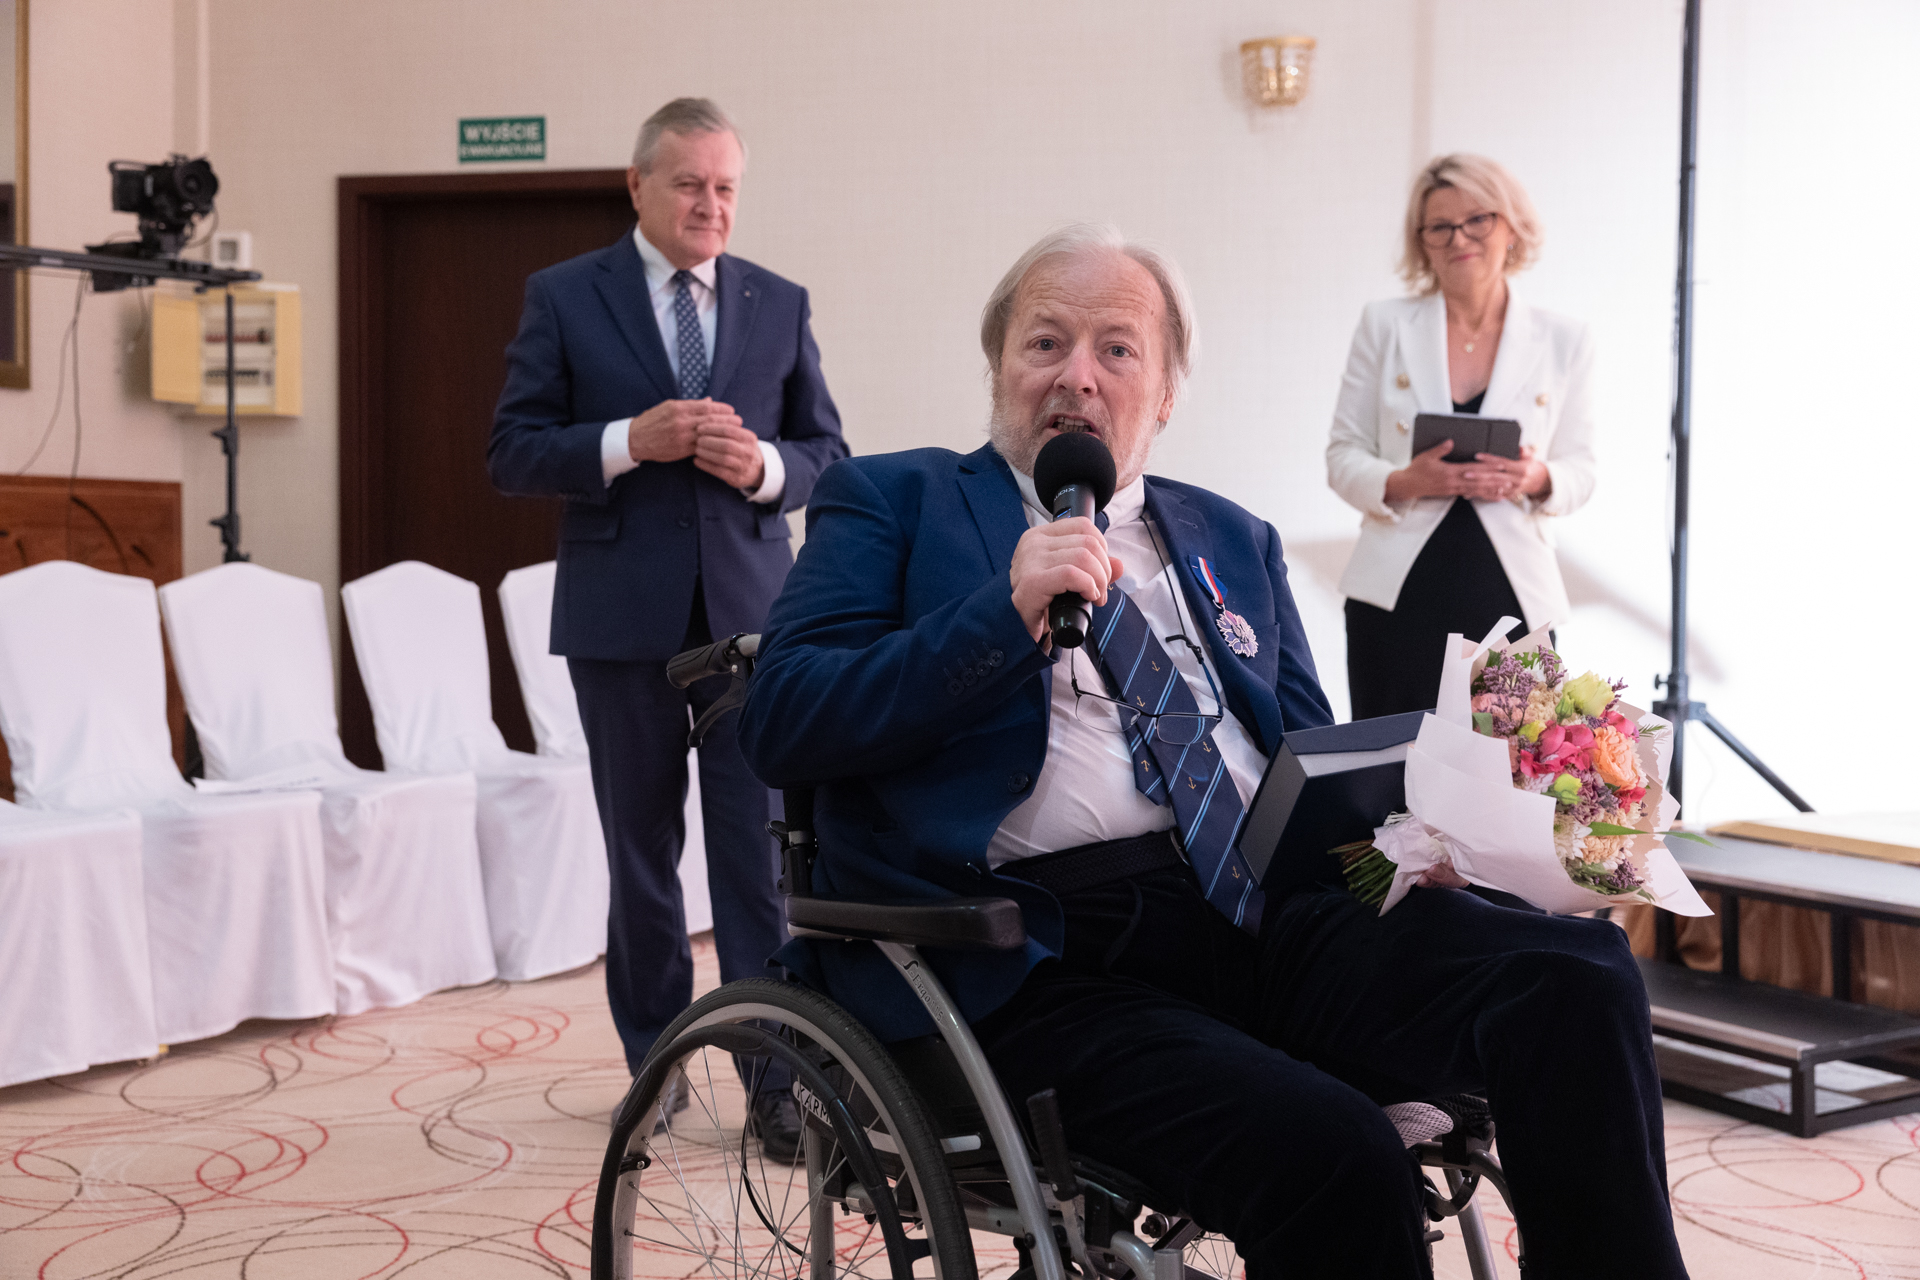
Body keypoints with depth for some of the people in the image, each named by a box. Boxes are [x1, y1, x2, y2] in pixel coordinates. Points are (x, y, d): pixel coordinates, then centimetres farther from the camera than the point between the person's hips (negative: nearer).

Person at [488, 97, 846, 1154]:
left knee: (760, 848, -4)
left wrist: (764, 464, -11)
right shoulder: (564, 297, 2)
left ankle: (776, 1076, 1)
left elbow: (827, 453, 10)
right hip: (622, 615, -1)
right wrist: (630, 442, -17)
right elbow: (512, 451, -2)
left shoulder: (780, 305, 9)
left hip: (751, 613, 1)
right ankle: (653, 1060, 24)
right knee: (640, 850, 10)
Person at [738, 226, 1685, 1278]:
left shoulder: (1235, 541, 26)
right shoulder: (891, 502, 12)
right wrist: (1006, 616, -13)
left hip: (1272, 914, 5)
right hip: (1049, 959, -5)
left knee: (1581, 973, -21)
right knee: (1332, 1155, -31)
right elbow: (777, 725, -1)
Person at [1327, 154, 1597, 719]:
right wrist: (1405, 482, -14)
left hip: (1511, 595, 0)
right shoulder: (1384, 325, 8)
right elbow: (1343, 455, 7)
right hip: (1399, 594, 0)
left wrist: (1538, 480, -12)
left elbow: (1580, 469, 11)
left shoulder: (1565, 342, 8)